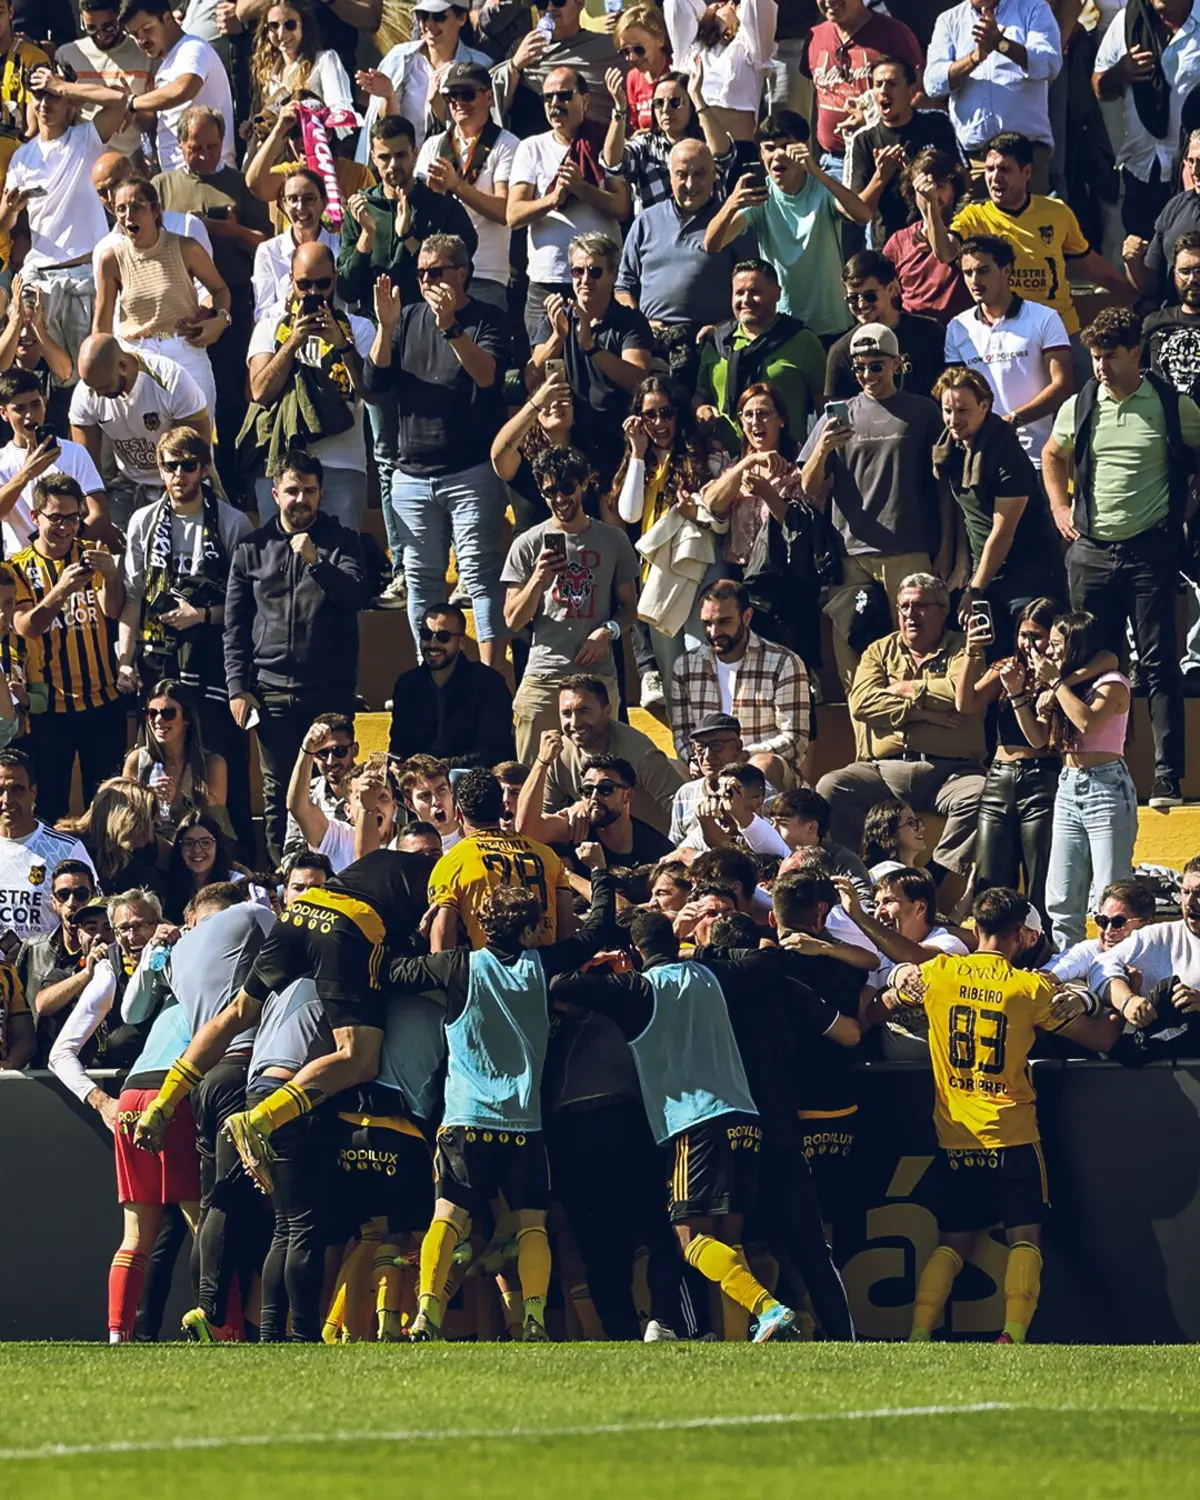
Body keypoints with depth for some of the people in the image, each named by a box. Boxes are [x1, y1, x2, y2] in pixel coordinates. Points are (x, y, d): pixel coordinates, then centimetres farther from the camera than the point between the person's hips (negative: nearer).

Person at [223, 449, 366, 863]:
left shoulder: (340, 543, 9)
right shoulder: (252, 548, 11)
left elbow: (354, 595, -8)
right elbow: (235, 625, 11)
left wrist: (316, 562, -22)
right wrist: (238, 686, 3)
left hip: (330, 690, -1)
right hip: (273, 689, 1)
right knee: (278, 792, 2)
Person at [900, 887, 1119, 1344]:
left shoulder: (937, 974, -1)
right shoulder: (1030, 988, -7)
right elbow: (1102, 1038, -2)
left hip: (955, 1138, 3)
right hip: (1012, 1136, -3)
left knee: (954, 1241, 12)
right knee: (1024, 1237, 1)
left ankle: (918, 1335, -2)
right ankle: (1013, 1334, -17)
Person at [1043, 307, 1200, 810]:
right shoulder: (1079, 408, 6)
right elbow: (1052, 455, 25)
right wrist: (1059, 507, 14)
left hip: (1150, 551, -3)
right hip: (1091, 551, 3)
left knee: (1159, 665, -5)